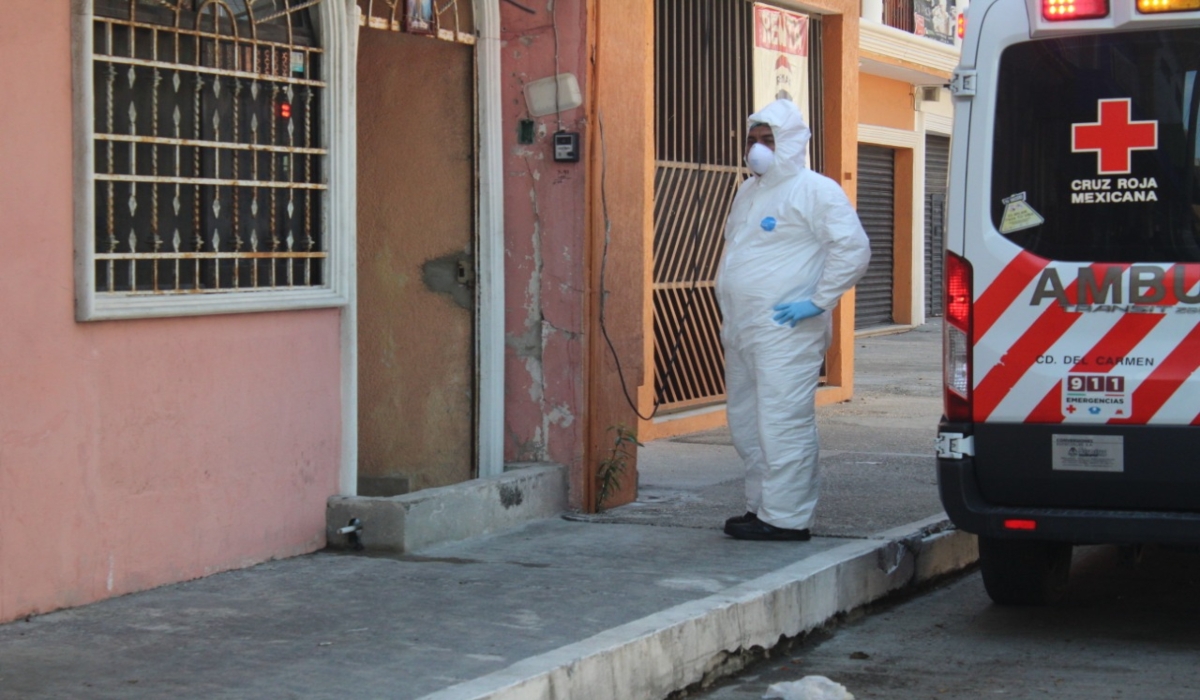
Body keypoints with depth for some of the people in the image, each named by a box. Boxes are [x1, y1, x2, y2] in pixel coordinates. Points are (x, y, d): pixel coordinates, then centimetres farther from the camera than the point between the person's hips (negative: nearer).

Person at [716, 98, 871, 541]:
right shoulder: (748, 191, 19)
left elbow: (854, 249, -15)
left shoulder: (815, 191, -7)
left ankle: (786, 518, -5)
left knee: (783, 426, -9)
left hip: (786, 333, -9)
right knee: (746, 426, 13)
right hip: (741, 331, 9)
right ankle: (761, 506, 22)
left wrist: (818, 302, -17)